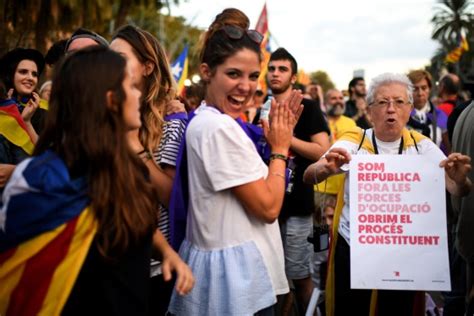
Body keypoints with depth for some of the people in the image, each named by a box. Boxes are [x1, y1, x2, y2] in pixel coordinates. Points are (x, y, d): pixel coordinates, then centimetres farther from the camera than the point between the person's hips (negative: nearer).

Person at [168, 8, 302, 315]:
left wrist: (279, 141, 5)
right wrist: (280, 148, -6)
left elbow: (261, 193, 13)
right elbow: (268, 207, -19)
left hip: (226, 264, 10)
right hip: (235, 272, -10)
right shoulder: (219, 127, -21)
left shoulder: (209, 121, 10)